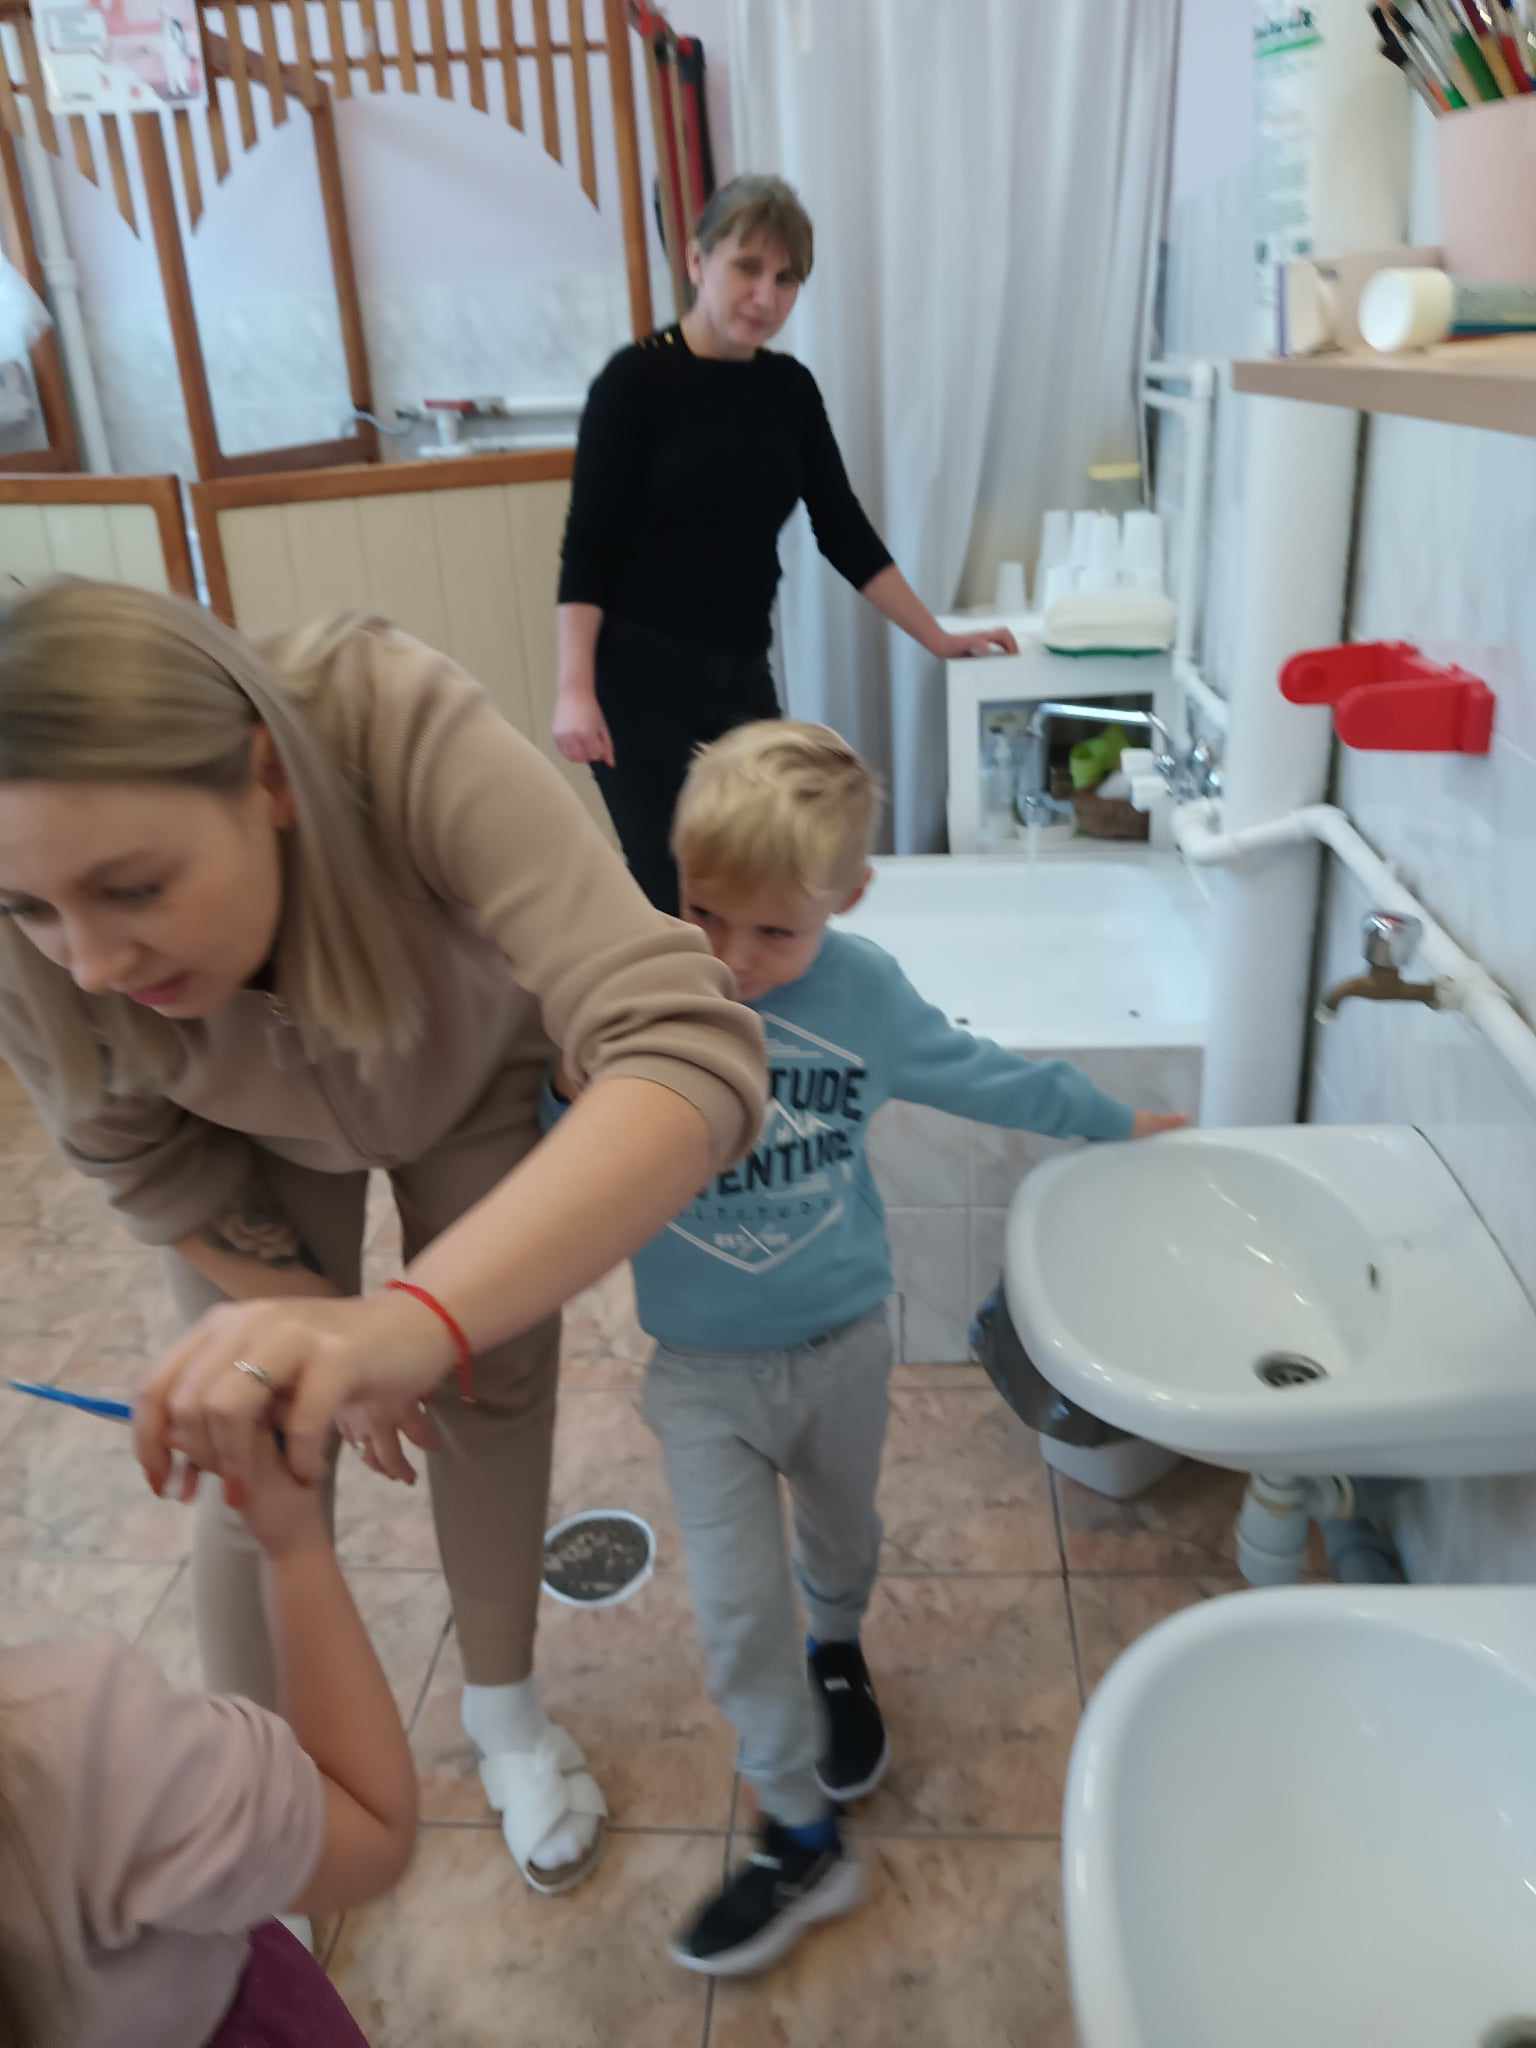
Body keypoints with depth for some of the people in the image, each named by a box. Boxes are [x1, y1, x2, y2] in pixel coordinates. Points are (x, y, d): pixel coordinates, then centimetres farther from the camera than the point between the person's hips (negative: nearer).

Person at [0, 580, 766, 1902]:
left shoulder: (413, 741, -44)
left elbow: (693, 1051, -55)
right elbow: (150, 1171, -15)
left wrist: (415, 1319, -67)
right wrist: (321, 1327, -13)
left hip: (472, 1076, -1)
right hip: (253, 1137, 1)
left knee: (494, 1393, 7)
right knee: (263, 1450, -1)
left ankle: (505, 1708, 38)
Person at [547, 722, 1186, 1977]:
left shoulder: (867, 991, -14)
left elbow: (977, 1075, 4)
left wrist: (1116, 1122, 15)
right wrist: (581, 1095, -38)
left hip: (844, 1344, 2)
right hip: (704, 1371, -2)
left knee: (840, 1534, 26)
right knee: (739, 1610, 4)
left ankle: (837, 1658, 59)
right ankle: (804, 1842, 26)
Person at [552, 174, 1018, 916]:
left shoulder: (790, 388, 8)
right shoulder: (637, 380, -7)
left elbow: (842, 531, 12)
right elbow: (587, 547, -10)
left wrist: (938, 639, 11)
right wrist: (576, 690, -19)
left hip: (741, 678, 6)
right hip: (642, 682, -5)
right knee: (675, 897, -6)